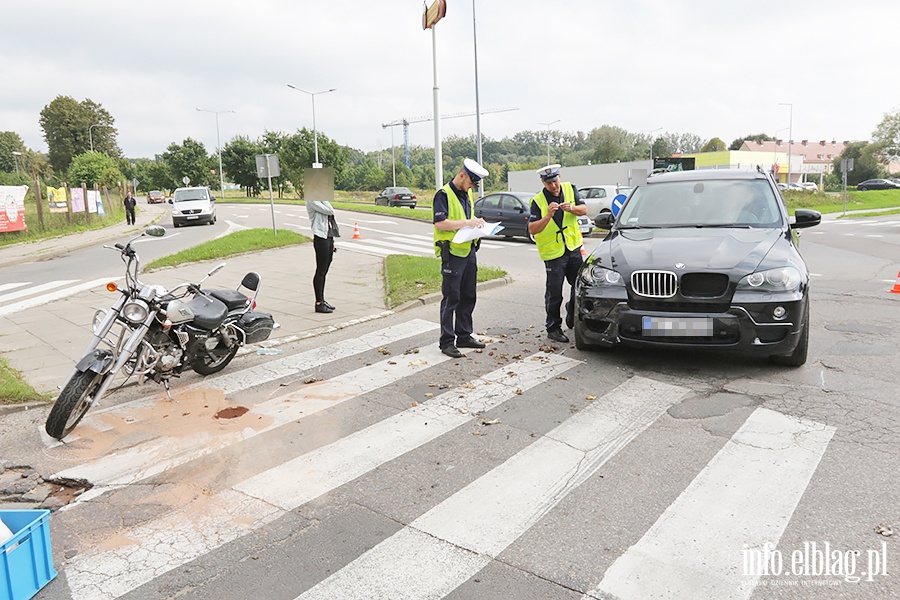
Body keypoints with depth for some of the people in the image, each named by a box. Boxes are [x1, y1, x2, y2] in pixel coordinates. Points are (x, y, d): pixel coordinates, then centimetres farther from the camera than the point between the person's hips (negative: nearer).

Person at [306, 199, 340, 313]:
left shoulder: (321, 200, 18)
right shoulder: (312, 200, -8)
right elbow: (330, 211, -19)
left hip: (329, 237, 8)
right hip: (320, 238, -8)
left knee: (324, 271, 12)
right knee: (320, 271, -5)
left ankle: (322, 300, 18)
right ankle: (319, 303, 0)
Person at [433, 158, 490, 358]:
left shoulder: (468, 194, 15)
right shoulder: (444, 195, -11)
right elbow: (440, 223, -20)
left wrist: (477, 222, 5)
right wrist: (466, 223, -23)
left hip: (469, 251, 8)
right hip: (452, 253, -8)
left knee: (468, 297, 13)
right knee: (451, 298, -4)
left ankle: (464, 336, 24)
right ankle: (446, 342, 3)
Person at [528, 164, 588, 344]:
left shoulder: (570, 189, 4)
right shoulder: (537, 201, -9)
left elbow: (584, 210, 1)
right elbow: (532, 229, -16)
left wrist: (571, 208, -20)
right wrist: (548, 216, -30)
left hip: (573, 248, 4)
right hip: (553, 253, -4)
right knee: (554, 293, -1)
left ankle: (572, 313, 36)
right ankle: (553, 328, 11)